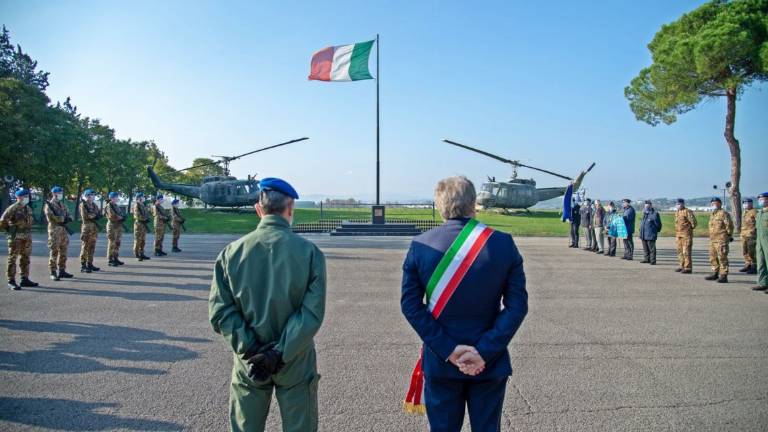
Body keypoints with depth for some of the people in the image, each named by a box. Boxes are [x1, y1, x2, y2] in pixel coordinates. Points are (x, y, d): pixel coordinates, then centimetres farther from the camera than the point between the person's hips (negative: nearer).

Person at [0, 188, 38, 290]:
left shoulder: (28, 208, 11)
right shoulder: (13, 208, -11)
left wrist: (28, 230, 14)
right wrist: (9, 229, -1)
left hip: (27, 236, 7)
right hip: (16, 237, -7)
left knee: (25, 258, 11)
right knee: (12, 259, -1)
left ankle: (25, 279, 18)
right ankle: (11, 282, 1)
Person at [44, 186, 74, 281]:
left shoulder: (62, 204, 16)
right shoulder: (49, 205, -5)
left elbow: (68, 215, 13)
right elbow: (51, 217, -17)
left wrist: (67, 219, -9)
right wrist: (63, 218, -13)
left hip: (64, 230, 7)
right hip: (54, 230, -7)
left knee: (63, 252, 10)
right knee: (54, 252, -5)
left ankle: (62, 271, 17)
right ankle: (53, 273, -2)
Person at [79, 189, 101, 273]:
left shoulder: (94, 205, 16)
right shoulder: (83, 205, -5)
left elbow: (99, 214, 9)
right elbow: (85, 216, -16)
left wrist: (93, 216, -9)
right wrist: (94, 215, -9)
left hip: (94, 228, 7)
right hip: (86, 227, -7)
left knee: (92, 247, 9)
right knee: (85, 247, -5)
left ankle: (90, 264, 15)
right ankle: (83, 266, -2)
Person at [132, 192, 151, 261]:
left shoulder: (143, 205, 16)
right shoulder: (136, 205, -11)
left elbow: (146, 214, 18)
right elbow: (138, 216, -19)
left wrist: (147, 218, -1)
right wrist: (145, 219, -12)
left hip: (144, 225, 9)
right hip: (138, 224, -9)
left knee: (143, 241, 11)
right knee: (138, 240, -4)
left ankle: (141, 254, 16)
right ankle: (137, 255, -1)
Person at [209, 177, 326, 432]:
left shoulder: (232, 252, -6)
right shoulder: (309, 252, -11)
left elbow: (220, 310, -9)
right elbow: (312, 312, -17)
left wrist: (251, 351, -10)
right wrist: (280, 354, -16)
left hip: (248, 363, 2)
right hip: (295, 364, -1)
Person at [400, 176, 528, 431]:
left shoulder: (420, 246, -9)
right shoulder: (504, 244, -10)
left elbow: (410, 305, -10)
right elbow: (517, 305, -11)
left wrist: (448, 350, -11)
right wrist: (485, 351, -12)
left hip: (440, 363, 0)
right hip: (490, 363, 0)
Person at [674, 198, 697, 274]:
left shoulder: (687, 212, -12)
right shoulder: (677, 212, 14)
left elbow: (694, 222, -15)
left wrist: (690, 229, 0)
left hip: (686, 235, -9)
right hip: (678, 235, 9)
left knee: (686, 251, -8)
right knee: (680, 251, 12)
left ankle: (688, 268, -5)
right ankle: (682, 266, 21)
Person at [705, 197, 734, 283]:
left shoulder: (723, 213, -8)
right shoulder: (712, 215, 19)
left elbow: (729, 225, -11)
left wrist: (729, 236, -5)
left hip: (721, 240, -9)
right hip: (712, 240, 9)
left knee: (722, 258, -9)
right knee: (713, 257, 14)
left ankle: (723, 276, -7)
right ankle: (715, 274, 24)